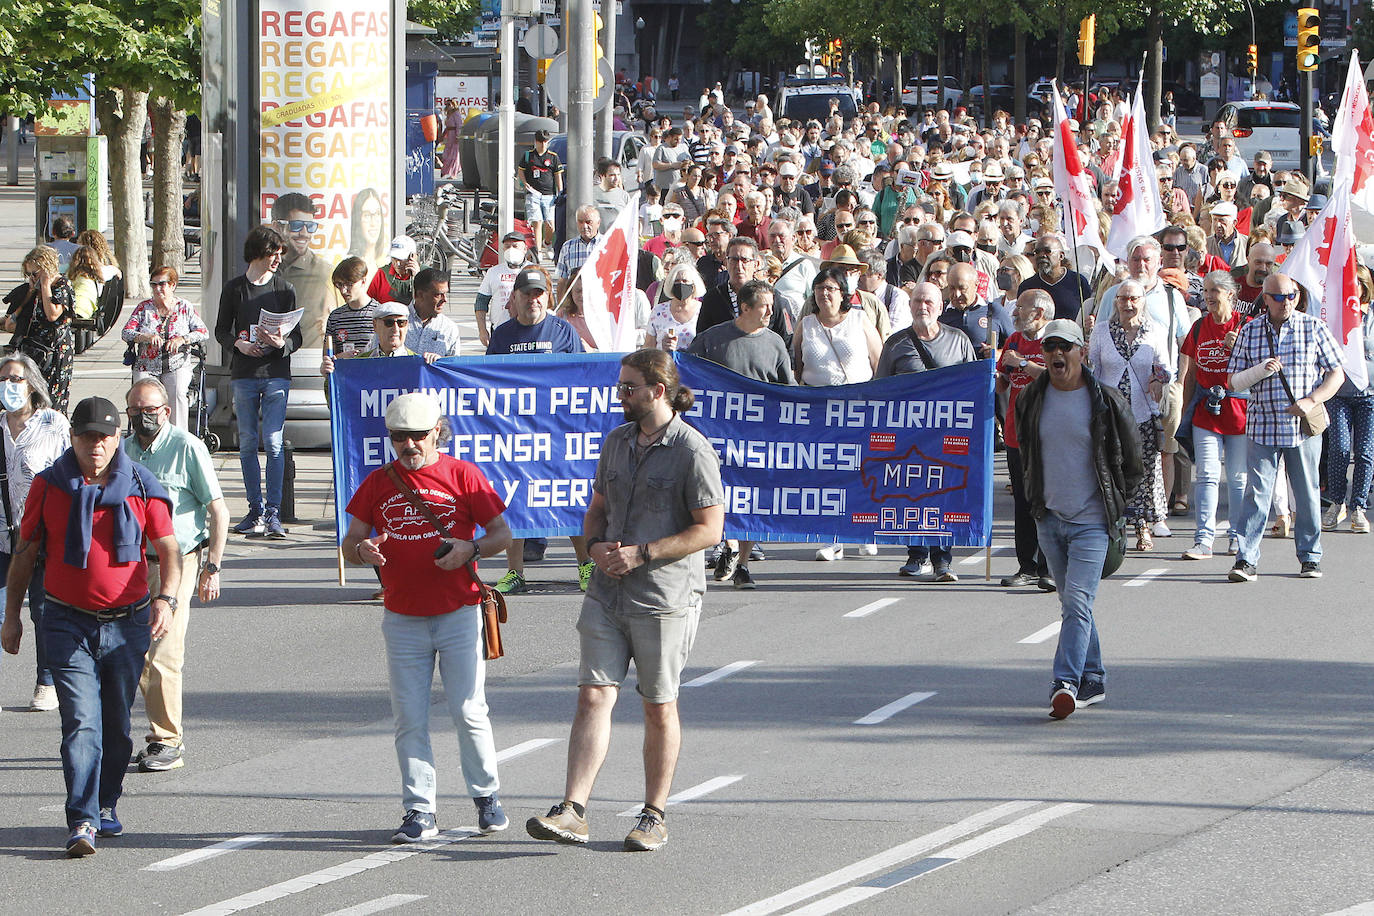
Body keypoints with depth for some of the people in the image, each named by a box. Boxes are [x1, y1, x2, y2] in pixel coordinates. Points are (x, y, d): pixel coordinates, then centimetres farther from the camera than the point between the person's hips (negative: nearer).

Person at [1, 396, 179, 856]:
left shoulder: (141, 487, 0)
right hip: (67, 623, -1)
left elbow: (168, 550, 1)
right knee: (81, 721, -14)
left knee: (116, 723, 11)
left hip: (127, 623, 1)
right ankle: (82, 822, -19)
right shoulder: (49, 486, 0)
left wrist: (166, 598, -17)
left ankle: (106, 804, 32)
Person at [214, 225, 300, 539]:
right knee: (247, 442, 4)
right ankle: (255, 509, 12)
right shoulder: (234, 289, 6)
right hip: (244, 375, 1)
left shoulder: (284, 290, 5)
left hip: (276, 374, -1)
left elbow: (297, 335, 6)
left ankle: (273, 512, -8)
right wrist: (238, 344, -10)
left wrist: (282, 343, -16)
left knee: (273, 441, -9)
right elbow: (221, 330, 10)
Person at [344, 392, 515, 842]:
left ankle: (486, 795, 13)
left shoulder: (463, 475, 1)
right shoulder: (378, 482, 8)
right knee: (410, 719, 1)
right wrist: (361, 551, -14)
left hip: (459, 614, -3)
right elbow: (349, 544, 10)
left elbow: (502, 533, 4)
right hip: (403, 619, 3)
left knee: (469, 711, -4)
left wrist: (470, 549, -17)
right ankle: (419, 810, 5)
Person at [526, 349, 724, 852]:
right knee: (593, 697, -4)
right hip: (607, 591, 6)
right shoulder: (617, 441, 12)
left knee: (659, 708, 5)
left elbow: (709, 530, -13)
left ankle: (654, 815, 17)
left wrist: (641, 554, -18)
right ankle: (572, 811, -10)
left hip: (664, 597, -6)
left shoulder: (692, 450, -10)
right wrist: (597, 546, -1)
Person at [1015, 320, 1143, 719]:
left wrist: (1117, 500, 7)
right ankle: (1092, 681, 21)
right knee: (1071, 604, 12)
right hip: (1049, 518, 5)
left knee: (1078, 601, -16)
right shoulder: (1031, 399, 4)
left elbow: (1131, 459, 5)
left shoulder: (1105, 401, -6)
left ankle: (1066, 683, -23)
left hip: (1091, 521, -5)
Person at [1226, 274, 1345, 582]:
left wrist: (1312, 400, -12)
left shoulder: (1313, 328, 2)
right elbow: (1233, 382, 6)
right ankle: (1246, 560, -7)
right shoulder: (1250, 332, 6)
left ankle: (1310, 557, 18)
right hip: (1262, 426, 0)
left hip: (1303, 427, 0)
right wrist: (1261, 370, -14)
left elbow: (1336, 374, 4)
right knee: (1256, 493, -6)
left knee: (1306, 494, 7)